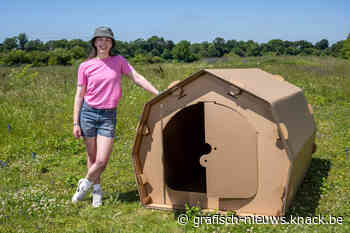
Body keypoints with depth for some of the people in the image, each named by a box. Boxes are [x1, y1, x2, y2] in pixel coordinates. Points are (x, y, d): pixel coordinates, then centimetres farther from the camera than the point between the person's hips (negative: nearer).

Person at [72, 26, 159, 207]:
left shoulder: (119, 61, 2)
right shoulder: (85, 66, -1)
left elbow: (137, 78, 1)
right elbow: (79, 95, 2)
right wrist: (75, 123, -1)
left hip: (109, 116, 0)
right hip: (88, 113, 0)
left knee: (102, 160, -7)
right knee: (92, 157, 10)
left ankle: (85, 184, 21)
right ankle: (97, 189, 32)